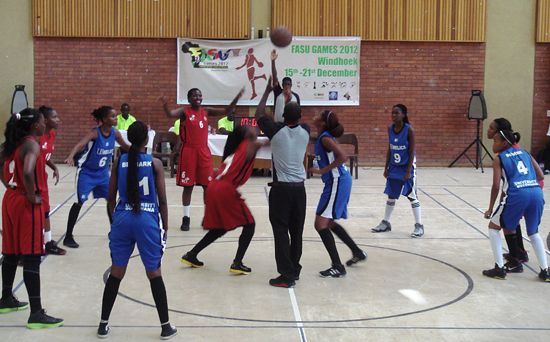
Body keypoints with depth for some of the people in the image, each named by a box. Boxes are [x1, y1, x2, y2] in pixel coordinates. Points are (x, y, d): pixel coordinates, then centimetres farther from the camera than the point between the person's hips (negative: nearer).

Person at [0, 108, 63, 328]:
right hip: (27, 205, -9)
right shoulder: (32, 144, -17)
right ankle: (36, 314, -5)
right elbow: (28, 172, -33)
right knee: (32, 258, -7)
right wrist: (32, 196, -20)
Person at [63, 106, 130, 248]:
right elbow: (80, 144, -41)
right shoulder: (95, 133, -25)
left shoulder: (115, 133, -7)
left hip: (102, 172, 6)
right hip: (87, 172, -6)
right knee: (79, 202, -9)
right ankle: (68, 236, -1)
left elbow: (124, 146, 12)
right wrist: (71, 156, -59)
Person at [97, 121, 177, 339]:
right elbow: (162, 200, -2)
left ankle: (103, 324, 18)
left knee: (116, 273, 12)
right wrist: (165, 227, 7)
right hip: (147, 220, -2)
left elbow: (111, 198, 8)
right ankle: (166, 327, 14)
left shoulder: (119, 162, 4)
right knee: (154, 275, 8)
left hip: (122, 219, 2)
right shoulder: (155, 163, -3)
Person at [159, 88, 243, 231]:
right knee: (188, 186, 2)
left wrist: (237, 98, -5)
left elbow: (227, 112, 7)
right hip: (188, 151, -4)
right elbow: (170, 114, -24)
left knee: (208, 185, 6)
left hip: (204, 151, 4)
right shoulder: (184, 111, -5)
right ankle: (186, 218, 12)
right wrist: (165, 105, -45)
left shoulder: (206, 111, 9)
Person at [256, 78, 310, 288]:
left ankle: (286, 275, -4)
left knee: (281, 232, -2)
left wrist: (268, 91, 15)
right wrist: (292, 104, 30)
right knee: (297, 232, 13)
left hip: (281, 188, -4)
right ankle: (294, 270, 24)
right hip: (299, 188, 4)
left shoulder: (276, 131, -10)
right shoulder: (305, 131, 1)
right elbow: (298, 122, 26)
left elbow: (259, 116, 8)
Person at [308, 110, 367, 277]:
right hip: (338, 182, 10)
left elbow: (342, 157, -28)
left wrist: (323, 170, -22)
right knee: (328, 222, 22)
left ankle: (338, 267, -6)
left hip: (337, 182, -10)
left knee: (321, 224, -9)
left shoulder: (325, 138, -17)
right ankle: (357, 253, 33)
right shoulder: (322, 137, 10)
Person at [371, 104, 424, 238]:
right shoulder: (390, 129, 1)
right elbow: (389, 149, 9)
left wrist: (408, 171, -19)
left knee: (412, 196, -1)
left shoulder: (409, 129, -16)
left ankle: (419, 225, 6)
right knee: (391, 195, 13)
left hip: (406, 167, -5)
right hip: (394, 167, 6)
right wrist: (386, 167, 8)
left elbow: (412, 152, -15)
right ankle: (386, 223, 24)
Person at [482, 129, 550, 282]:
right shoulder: (524, 152, 22)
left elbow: (496, 186, 1)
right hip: (537, 192, 5)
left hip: (517, 194, -5)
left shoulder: (499, 159, 9)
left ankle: (499, 268, 11)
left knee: (493, 227, 17)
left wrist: (490, 209, 10)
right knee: (533, 233, 27)